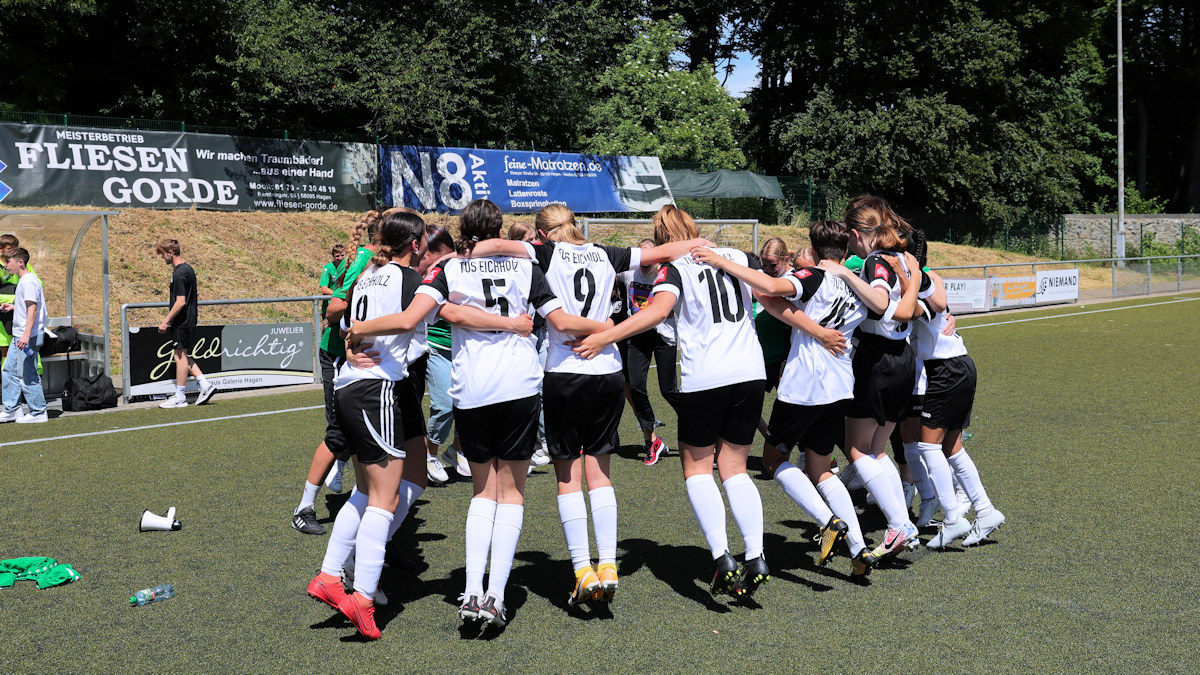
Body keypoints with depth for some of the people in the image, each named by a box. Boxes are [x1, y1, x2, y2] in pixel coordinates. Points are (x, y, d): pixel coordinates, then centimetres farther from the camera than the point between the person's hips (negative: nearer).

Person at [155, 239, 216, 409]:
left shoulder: (179, 274, -18)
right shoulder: (188, 269, 12)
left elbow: (180, 302, -23)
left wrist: (165, 321, -19)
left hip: (181, 322, -9)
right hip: (189, 320, 9)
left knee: (180, 356, -3)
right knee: (184, 356, 15)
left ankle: (179, 398, 3)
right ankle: (205, 385, 12)